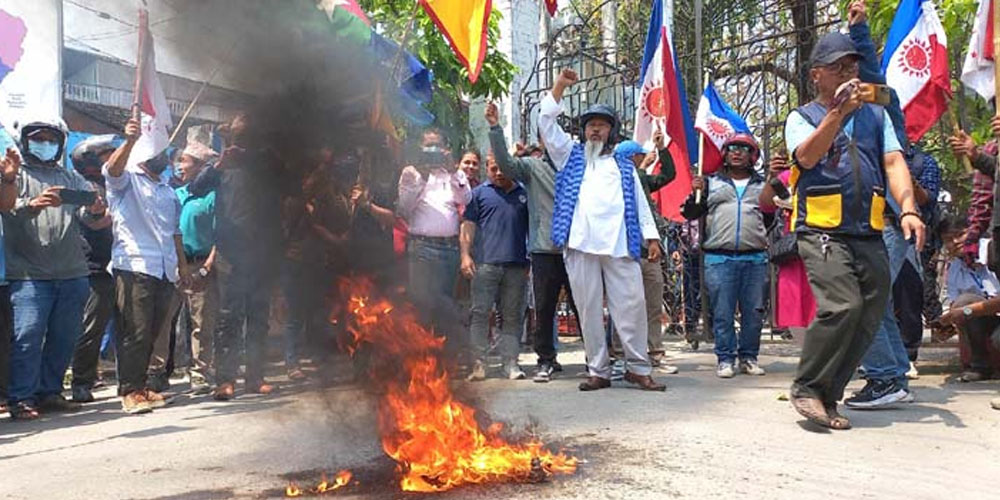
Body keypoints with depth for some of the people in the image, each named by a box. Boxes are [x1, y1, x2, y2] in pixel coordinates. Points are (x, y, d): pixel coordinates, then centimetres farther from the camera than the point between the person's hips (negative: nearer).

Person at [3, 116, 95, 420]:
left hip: (72, 272, 4)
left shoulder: (70, 177, 20)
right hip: (30, 274, -4)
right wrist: (32, 204, -31)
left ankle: (49, 392, 18)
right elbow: (8, 209, -9)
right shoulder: (18, 175, 7)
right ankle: (21, 398, -3)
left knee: (64, 337, 7)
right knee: (28, 335, -10)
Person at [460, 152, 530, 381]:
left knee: (512, 316, 4)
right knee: (480, 313, -5)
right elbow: (468, 225, 7)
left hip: (517, 264, 2)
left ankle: (510, 363, 9)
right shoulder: (479, 193, 12)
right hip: (485, 263, -2)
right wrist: (465, 254, -4)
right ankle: (478, 363, -1)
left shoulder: (523, 194, 17)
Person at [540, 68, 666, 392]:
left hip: (621, 244, 1)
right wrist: (559, 87, 5)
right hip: (580, 244, 0)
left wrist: (652, 237, 7)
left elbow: (640, 204, 18)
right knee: (589, 310, 1)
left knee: (631, 305, -4)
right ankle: (598, 371, 8)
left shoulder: (624, 165, 23)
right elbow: (546, 122, 11)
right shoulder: (570, 156, 19)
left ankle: (638, 368, 6)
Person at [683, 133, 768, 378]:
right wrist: (696, 194, -5)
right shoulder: (711, 183, 14)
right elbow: (690, 213, 12)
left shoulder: (762, 185, 18)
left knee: (753, 312, 3)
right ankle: (725, 358, 6)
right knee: (722, 313, -2)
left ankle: (748, 357, 15)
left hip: (755, 258, 2)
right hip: (719, 258, -1)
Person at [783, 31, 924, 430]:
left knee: (869, 319, 1)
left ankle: (827, 398, 13)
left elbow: (894, 162, 6)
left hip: (870, 235, 5)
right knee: (842, 306, -23)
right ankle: (806, 388, -6)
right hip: (822, 232, -5)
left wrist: (908, 209, -10)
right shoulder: (802, 118, 8)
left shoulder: (876, 115, 19)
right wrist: (838, 112, -22)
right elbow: (807, 157, -12)